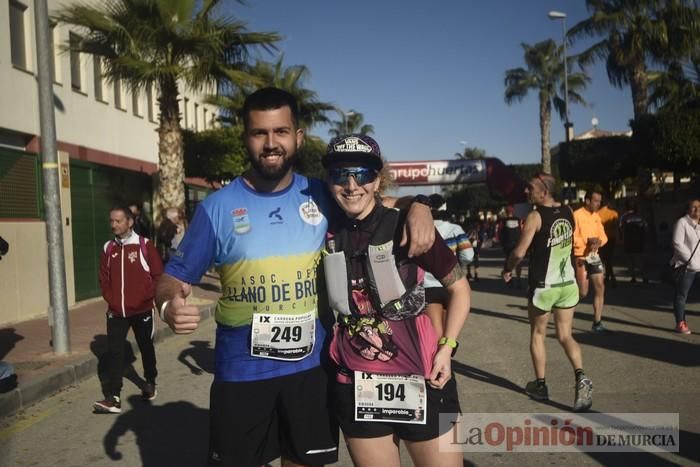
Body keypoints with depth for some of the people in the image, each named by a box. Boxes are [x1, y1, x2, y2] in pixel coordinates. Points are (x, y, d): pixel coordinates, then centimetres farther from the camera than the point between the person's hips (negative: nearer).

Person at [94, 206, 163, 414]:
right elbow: (104, 278, 10)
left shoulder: (144, 245, -8)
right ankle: (113, 397, 0)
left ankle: (150, 383, 33)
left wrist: (144, 298, -11)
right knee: (115, 352, -2)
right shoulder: (108, 248, 3)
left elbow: (158, 275, -7)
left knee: (146, 348, 14)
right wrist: (111, 300, -1)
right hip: (116, 312, 3)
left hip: (141, 310, -2)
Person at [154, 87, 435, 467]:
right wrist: (169, 306, -26)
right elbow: (174, 279, -2)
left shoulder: (322, 196, -2)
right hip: (241, 372, -2)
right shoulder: (217, 207, -7)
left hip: (312, 367, 2)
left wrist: (417, 207, -9)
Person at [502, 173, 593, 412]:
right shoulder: (568, 212, 5)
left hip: (544, 286, -5)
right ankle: (580, 376, -10)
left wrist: (507, 269, -1)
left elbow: (519, 252, -18)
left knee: (537, 334, 13)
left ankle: (540, 385, 21)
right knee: (565, 335, 11)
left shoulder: (535, 217, -15)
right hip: (568, 283, 5)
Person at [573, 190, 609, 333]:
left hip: (594, 256, 7)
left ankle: (597, 323, 7)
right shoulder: (576, 215, -12)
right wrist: (587, 241, -26)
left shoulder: (596, 216, 11)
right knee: (582, 293, -5)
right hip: (580, 257, -7)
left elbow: (603, 236, 11)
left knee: (600, 288, 1)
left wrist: (599, 241, -10)